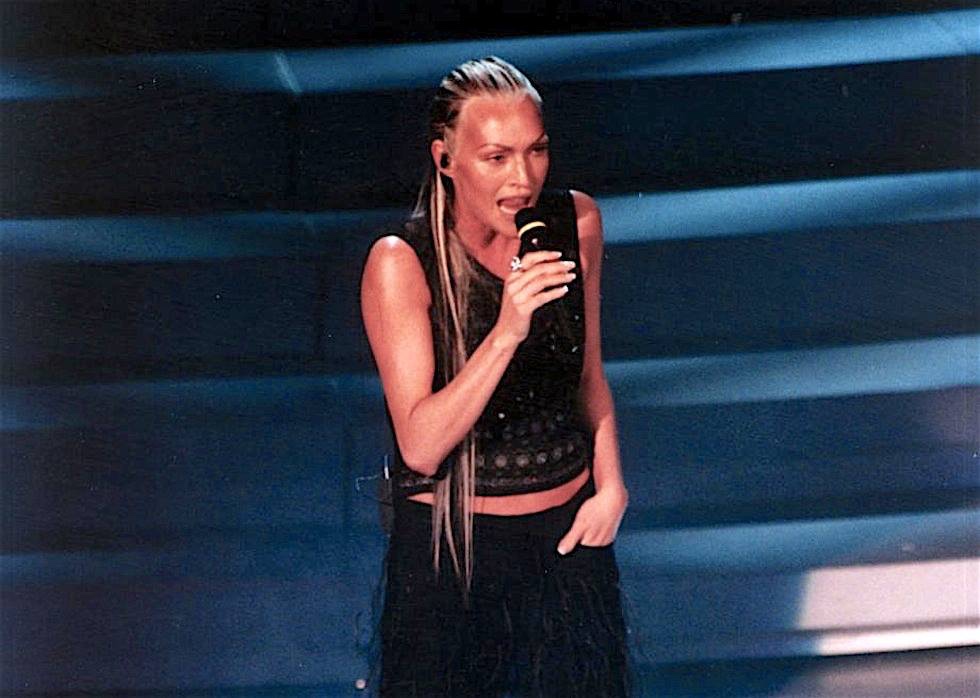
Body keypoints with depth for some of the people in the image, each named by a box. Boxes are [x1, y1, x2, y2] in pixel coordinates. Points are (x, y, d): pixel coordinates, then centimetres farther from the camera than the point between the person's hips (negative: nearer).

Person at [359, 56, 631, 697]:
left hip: (570, 532, 4)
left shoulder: (576, 223, -5)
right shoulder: (401, 262, -19)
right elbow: (421, 446, -24)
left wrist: (611, 486, -4)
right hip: (451, 545, -4)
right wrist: (506, 332, -33)